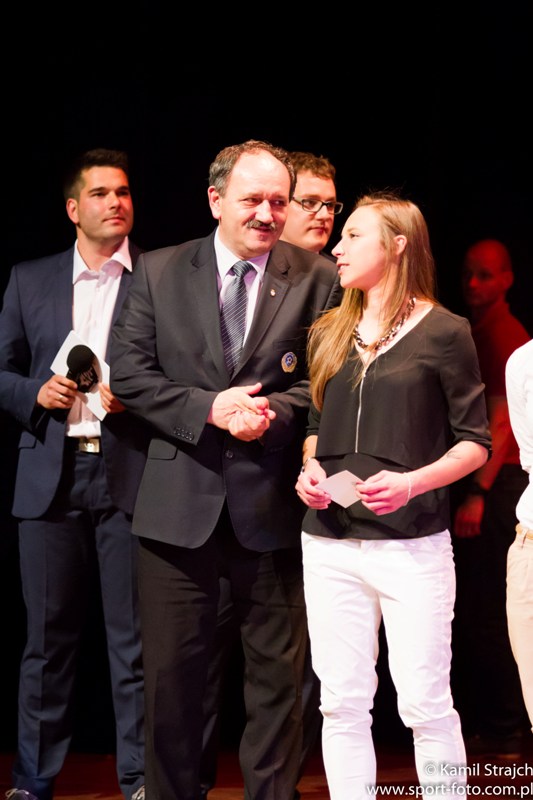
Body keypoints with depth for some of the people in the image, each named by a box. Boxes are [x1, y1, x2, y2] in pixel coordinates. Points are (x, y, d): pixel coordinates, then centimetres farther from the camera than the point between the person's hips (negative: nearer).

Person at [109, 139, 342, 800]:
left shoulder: (316, 279, 1)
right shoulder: (159, 272, 3)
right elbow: (130, 375, -1)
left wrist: (273, 411, -17)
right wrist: (209, 409, -14)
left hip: (271, 504, 0)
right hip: (179, 503, 1)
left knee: (277, 674, 9)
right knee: (171, 672, 9)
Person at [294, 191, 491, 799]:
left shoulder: (443, 332, -3)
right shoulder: (329, 333, 12)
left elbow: (475, 443, -1)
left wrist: (412, 481, -17)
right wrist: (309, 469, 0)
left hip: (412, 544, -4)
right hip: (330, 544, 5)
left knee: (425, 705, -2)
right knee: (342, 704, 6)